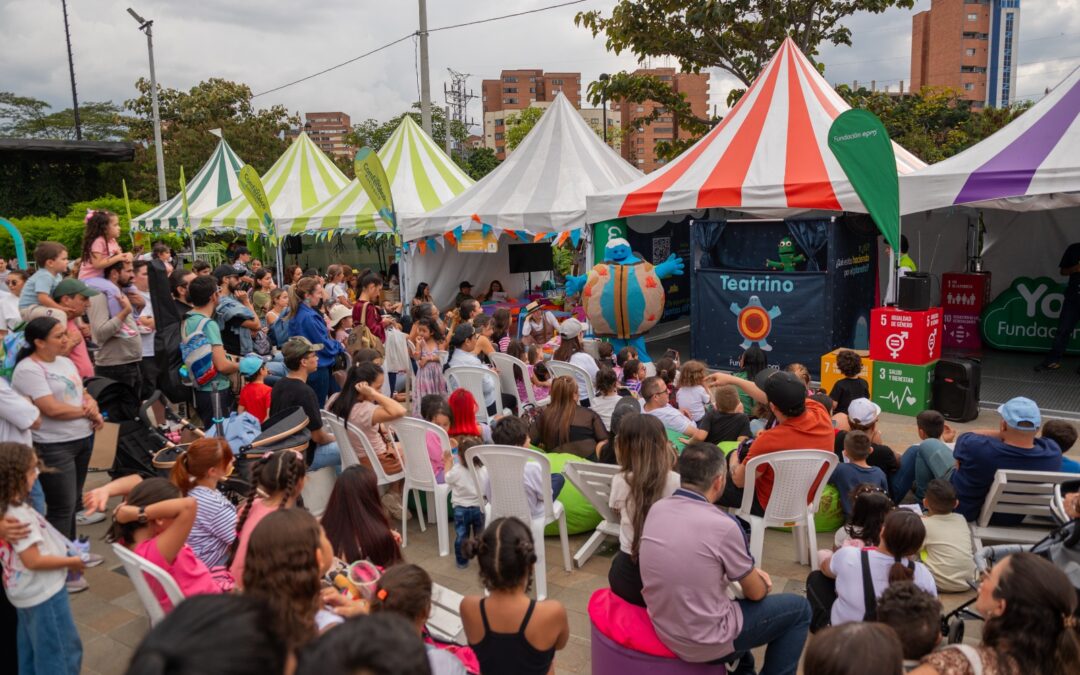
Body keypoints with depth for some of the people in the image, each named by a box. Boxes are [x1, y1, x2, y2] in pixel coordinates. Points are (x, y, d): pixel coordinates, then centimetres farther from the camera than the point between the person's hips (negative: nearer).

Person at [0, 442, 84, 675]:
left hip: (28, 593, 10)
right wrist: (71, 561, -15)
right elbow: (33, 560, -27)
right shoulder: (19, 515, -28)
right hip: (44, 594, -10)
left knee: (32, 653, 24)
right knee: (64, 652, 4)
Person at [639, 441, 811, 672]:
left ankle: (742, 668, 44)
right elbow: (756, 593, -6)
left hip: (662, 628, 6)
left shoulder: (656, 509, -5)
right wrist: (760, 581, 17)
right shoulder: (722, 525, -23)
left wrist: (751, 572, 14)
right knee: (799, 608, 12)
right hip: (705, 643, -6)